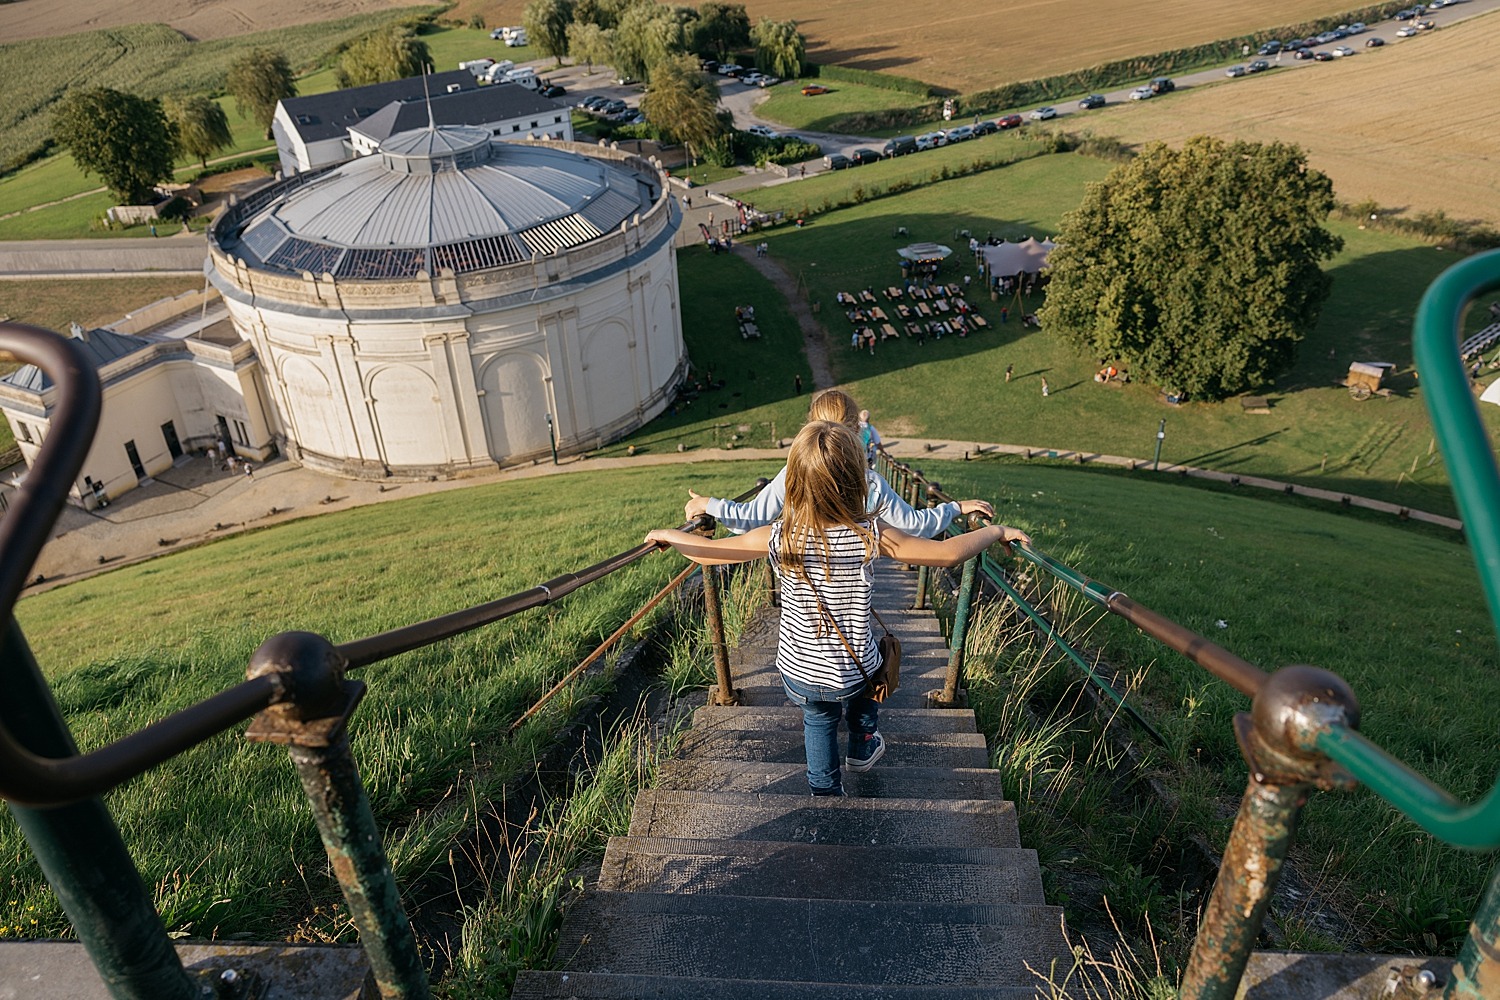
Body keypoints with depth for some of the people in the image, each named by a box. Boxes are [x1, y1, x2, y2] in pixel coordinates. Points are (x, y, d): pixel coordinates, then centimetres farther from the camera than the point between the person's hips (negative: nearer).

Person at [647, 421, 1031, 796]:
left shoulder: (778, 538, -18)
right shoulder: (869, 535, -23)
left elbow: (706, 552, -8)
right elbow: (948, 553, -20)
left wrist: (666, 534, 11)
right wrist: (996, 531, -3)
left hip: (798, 674, 1)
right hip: (854, 673, 0)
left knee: (819, 720, 31)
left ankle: (826, 791, 46)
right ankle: (863, 747, 51)